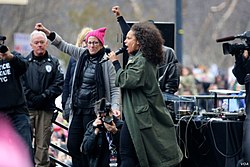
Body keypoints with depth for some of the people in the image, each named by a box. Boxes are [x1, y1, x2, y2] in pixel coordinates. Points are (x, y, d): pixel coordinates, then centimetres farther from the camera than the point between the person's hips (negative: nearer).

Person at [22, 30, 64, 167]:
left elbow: (59, 84, 3)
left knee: (42, 145, 1)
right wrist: (31, 96, -10)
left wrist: (44, 96, -8)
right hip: (27, 107, -1)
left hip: (46, 109, 1)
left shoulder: (53, 62, 11)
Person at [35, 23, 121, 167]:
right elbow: (63, 46, 14)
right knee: (72, 144, 7)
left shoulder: (106, 63, -9)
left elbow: (114, 88, -8)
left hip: (93, 110, -6)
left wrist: (115, 106, -22)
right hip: (78, 108, 6)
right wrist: (47, 32, 4)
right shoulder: (82, 55, 7)